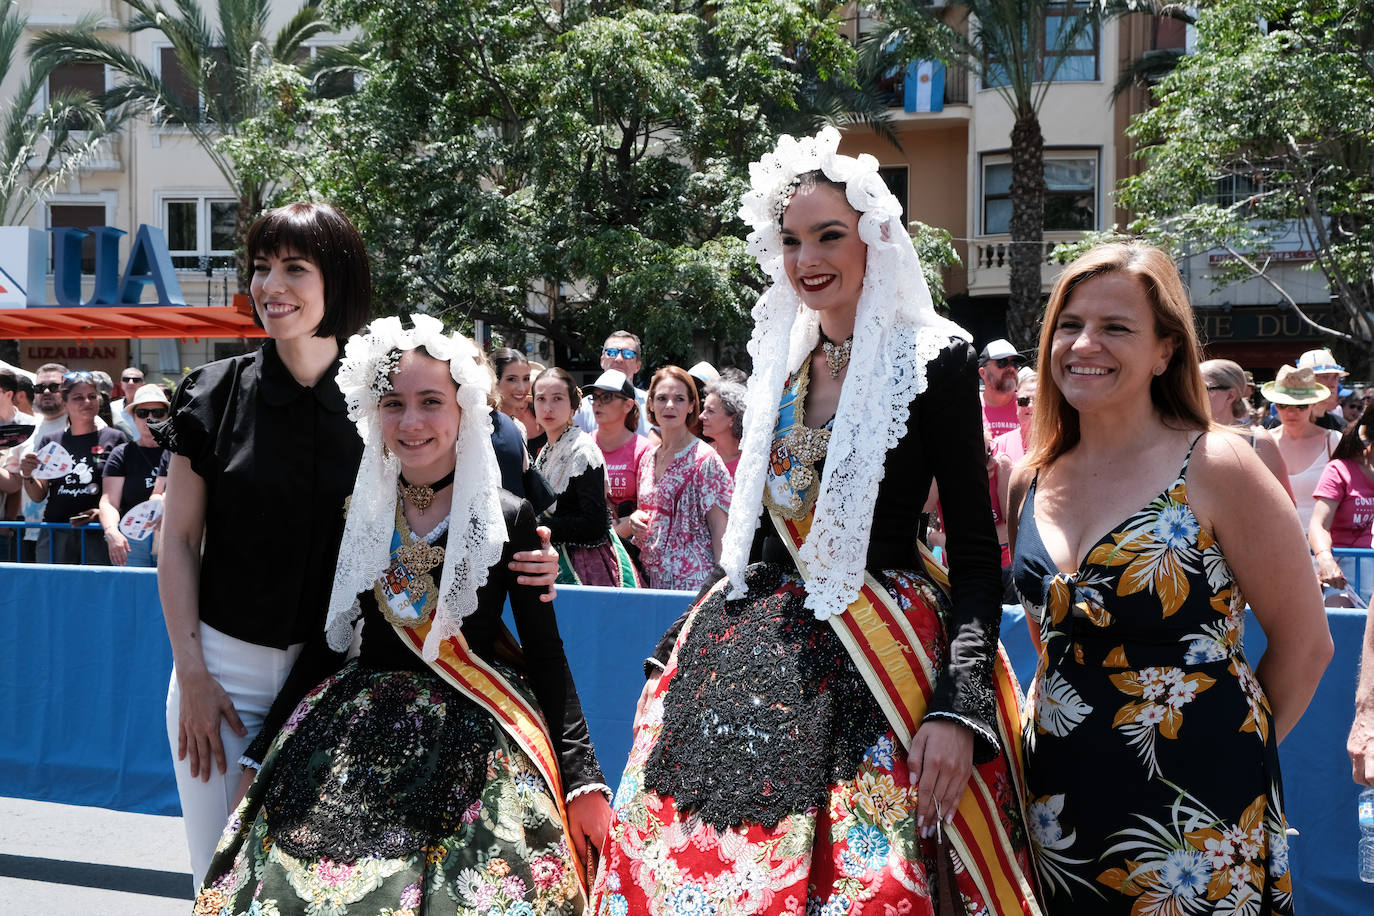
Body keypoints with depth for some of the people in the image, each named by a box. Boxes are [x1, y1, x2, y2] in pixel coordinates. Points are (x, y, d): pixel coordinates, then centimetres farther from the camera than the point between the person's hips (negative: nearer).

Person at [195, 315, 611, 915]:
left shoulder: (508, 518, -2)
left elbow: (546, 656, -1)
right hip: (361, 727, 3)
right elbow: (327, 639, 12)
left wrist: (583, 781, -10)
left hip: (475, 736, -2)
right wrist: (261, 756, 9)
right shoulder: (356, 513, 7)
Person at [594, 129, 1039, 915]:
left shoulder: (935, 361, -5)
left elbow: (976, 551, -8)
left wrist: (959, 707, -19)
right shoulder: (780, 360, 12)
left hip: (873, 668, -5)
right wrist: (683, 648, 16)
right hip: (744, 661, 6)